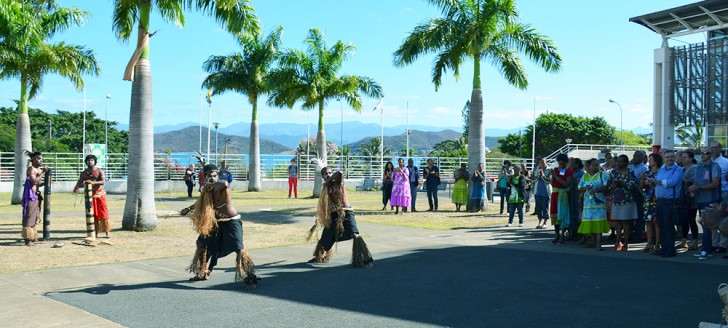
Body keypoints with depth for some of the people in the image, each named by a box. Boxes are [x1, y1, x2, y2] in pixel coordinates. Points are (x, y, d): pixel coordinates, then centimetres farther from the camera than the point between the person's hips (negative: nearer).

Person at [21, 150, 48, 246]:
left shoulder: (39, 170, 15)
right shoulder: (31, 169, -10)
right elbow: (34, 181, -23)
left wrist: (45, 183, 4)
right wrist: (43, 172, -19)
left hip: (37, 195, 9)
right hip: (30, 195, -9)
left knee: (36, 217, 14)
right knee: (29, 216, -7)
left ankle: (33, 237, 23)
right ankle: (28, 239, -4)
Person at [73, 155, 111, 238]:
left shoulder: (99, 171, 0)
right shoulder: (84, 173, 9)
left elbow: (103, 181, -13)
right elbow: (79, 184, 5)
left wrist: (93, 182, -28)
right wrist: (84, 184, -19)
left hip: (100, 194, -3)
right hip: (89, 195, 3)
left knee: (103, 213, -5)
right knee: (93, 214, 3)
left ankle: (107, 231, 0)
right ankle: (96, 232, 9)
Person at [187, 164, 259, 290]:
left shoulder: (222, 186, -19)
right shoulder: (207, 190, 4)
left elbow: (225, 184, -45)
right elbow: (201, 204, 22)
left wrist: (211, 184, -31)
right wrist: (189, 209, 25)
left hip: (231, 221, -9)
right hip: (217, 222, 9)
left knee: (239, 249, -20)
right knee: (203, 244, 18)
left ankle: (251, 279, -16)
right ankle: (203, 273, 37)